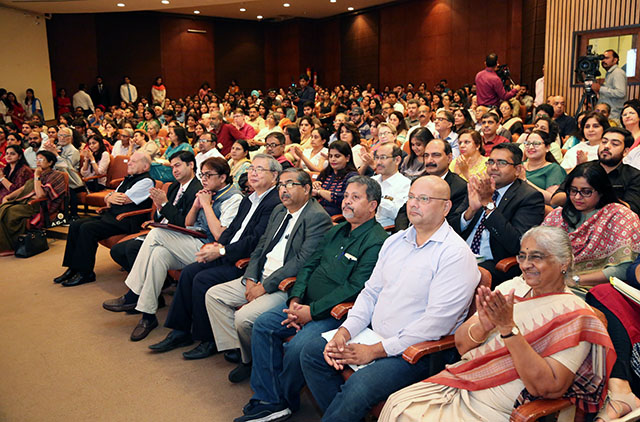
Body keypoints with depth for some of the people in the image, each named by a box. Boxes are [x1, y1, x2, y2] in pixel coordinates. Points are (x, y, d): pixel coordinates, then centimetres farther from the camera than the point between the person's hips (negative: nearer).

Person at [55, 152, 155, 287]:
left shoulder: (146, 181, -8)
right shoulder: (129, 178, 23)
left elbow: (123, 199, -15)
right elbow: (108, 196, 22)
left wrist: (111, 196, 7)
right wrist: (109, 198, -3)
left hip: (126, 221, -10)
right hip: (111, 215, 10)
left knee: (87, 228, -24)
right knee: (75, 225, -3)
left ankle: (85, 273, -15)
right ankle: (73, 268, 0)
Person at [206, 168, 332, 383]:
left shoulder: (318, 218, -14)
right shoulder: (279, 211, 14)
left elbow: (302, 261, -21)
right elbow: (261, 246, 16)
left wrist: (264, 287, -19)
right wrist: (251, 279, -1)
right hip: (260, 278, 9)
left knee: (244, 318, -25)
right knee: (213, 295, 3)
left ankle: (252, 361, 6)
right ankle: (237, 349, 6)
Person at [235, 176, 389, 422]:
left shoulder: (376, 241, -13)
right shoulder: (336, 232, 16)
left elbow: (355, 287, -20)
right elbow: (309, 265, 16)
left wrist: (312, 311, -18)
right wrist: (295, 300, -1)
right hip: (306, 303, 9)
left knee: (296, 348, -26)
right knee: (263, 325, -4)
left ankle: (286, 401, 5)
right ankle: (269, 400, 2)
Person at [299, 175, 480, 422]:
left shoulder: (456, 255, -13)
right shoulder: (395, 242, 12)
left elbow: (436, 322, -19)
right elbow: (370, 292, 14)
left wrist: (374, 351, -17)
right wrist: (344, 333, -3)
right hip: (375, 336, 8)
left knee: (359, 386, -29)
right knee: (312, 351, -3)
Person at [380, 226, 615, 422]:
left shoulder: (573, 315, -9)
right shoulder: (512, 287, 6)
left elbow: (545, 386, -19)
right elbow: (460, 343, 4)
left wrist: (508, 328, -25)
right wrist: (483, 326, -19)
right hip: (459, 382, 5)